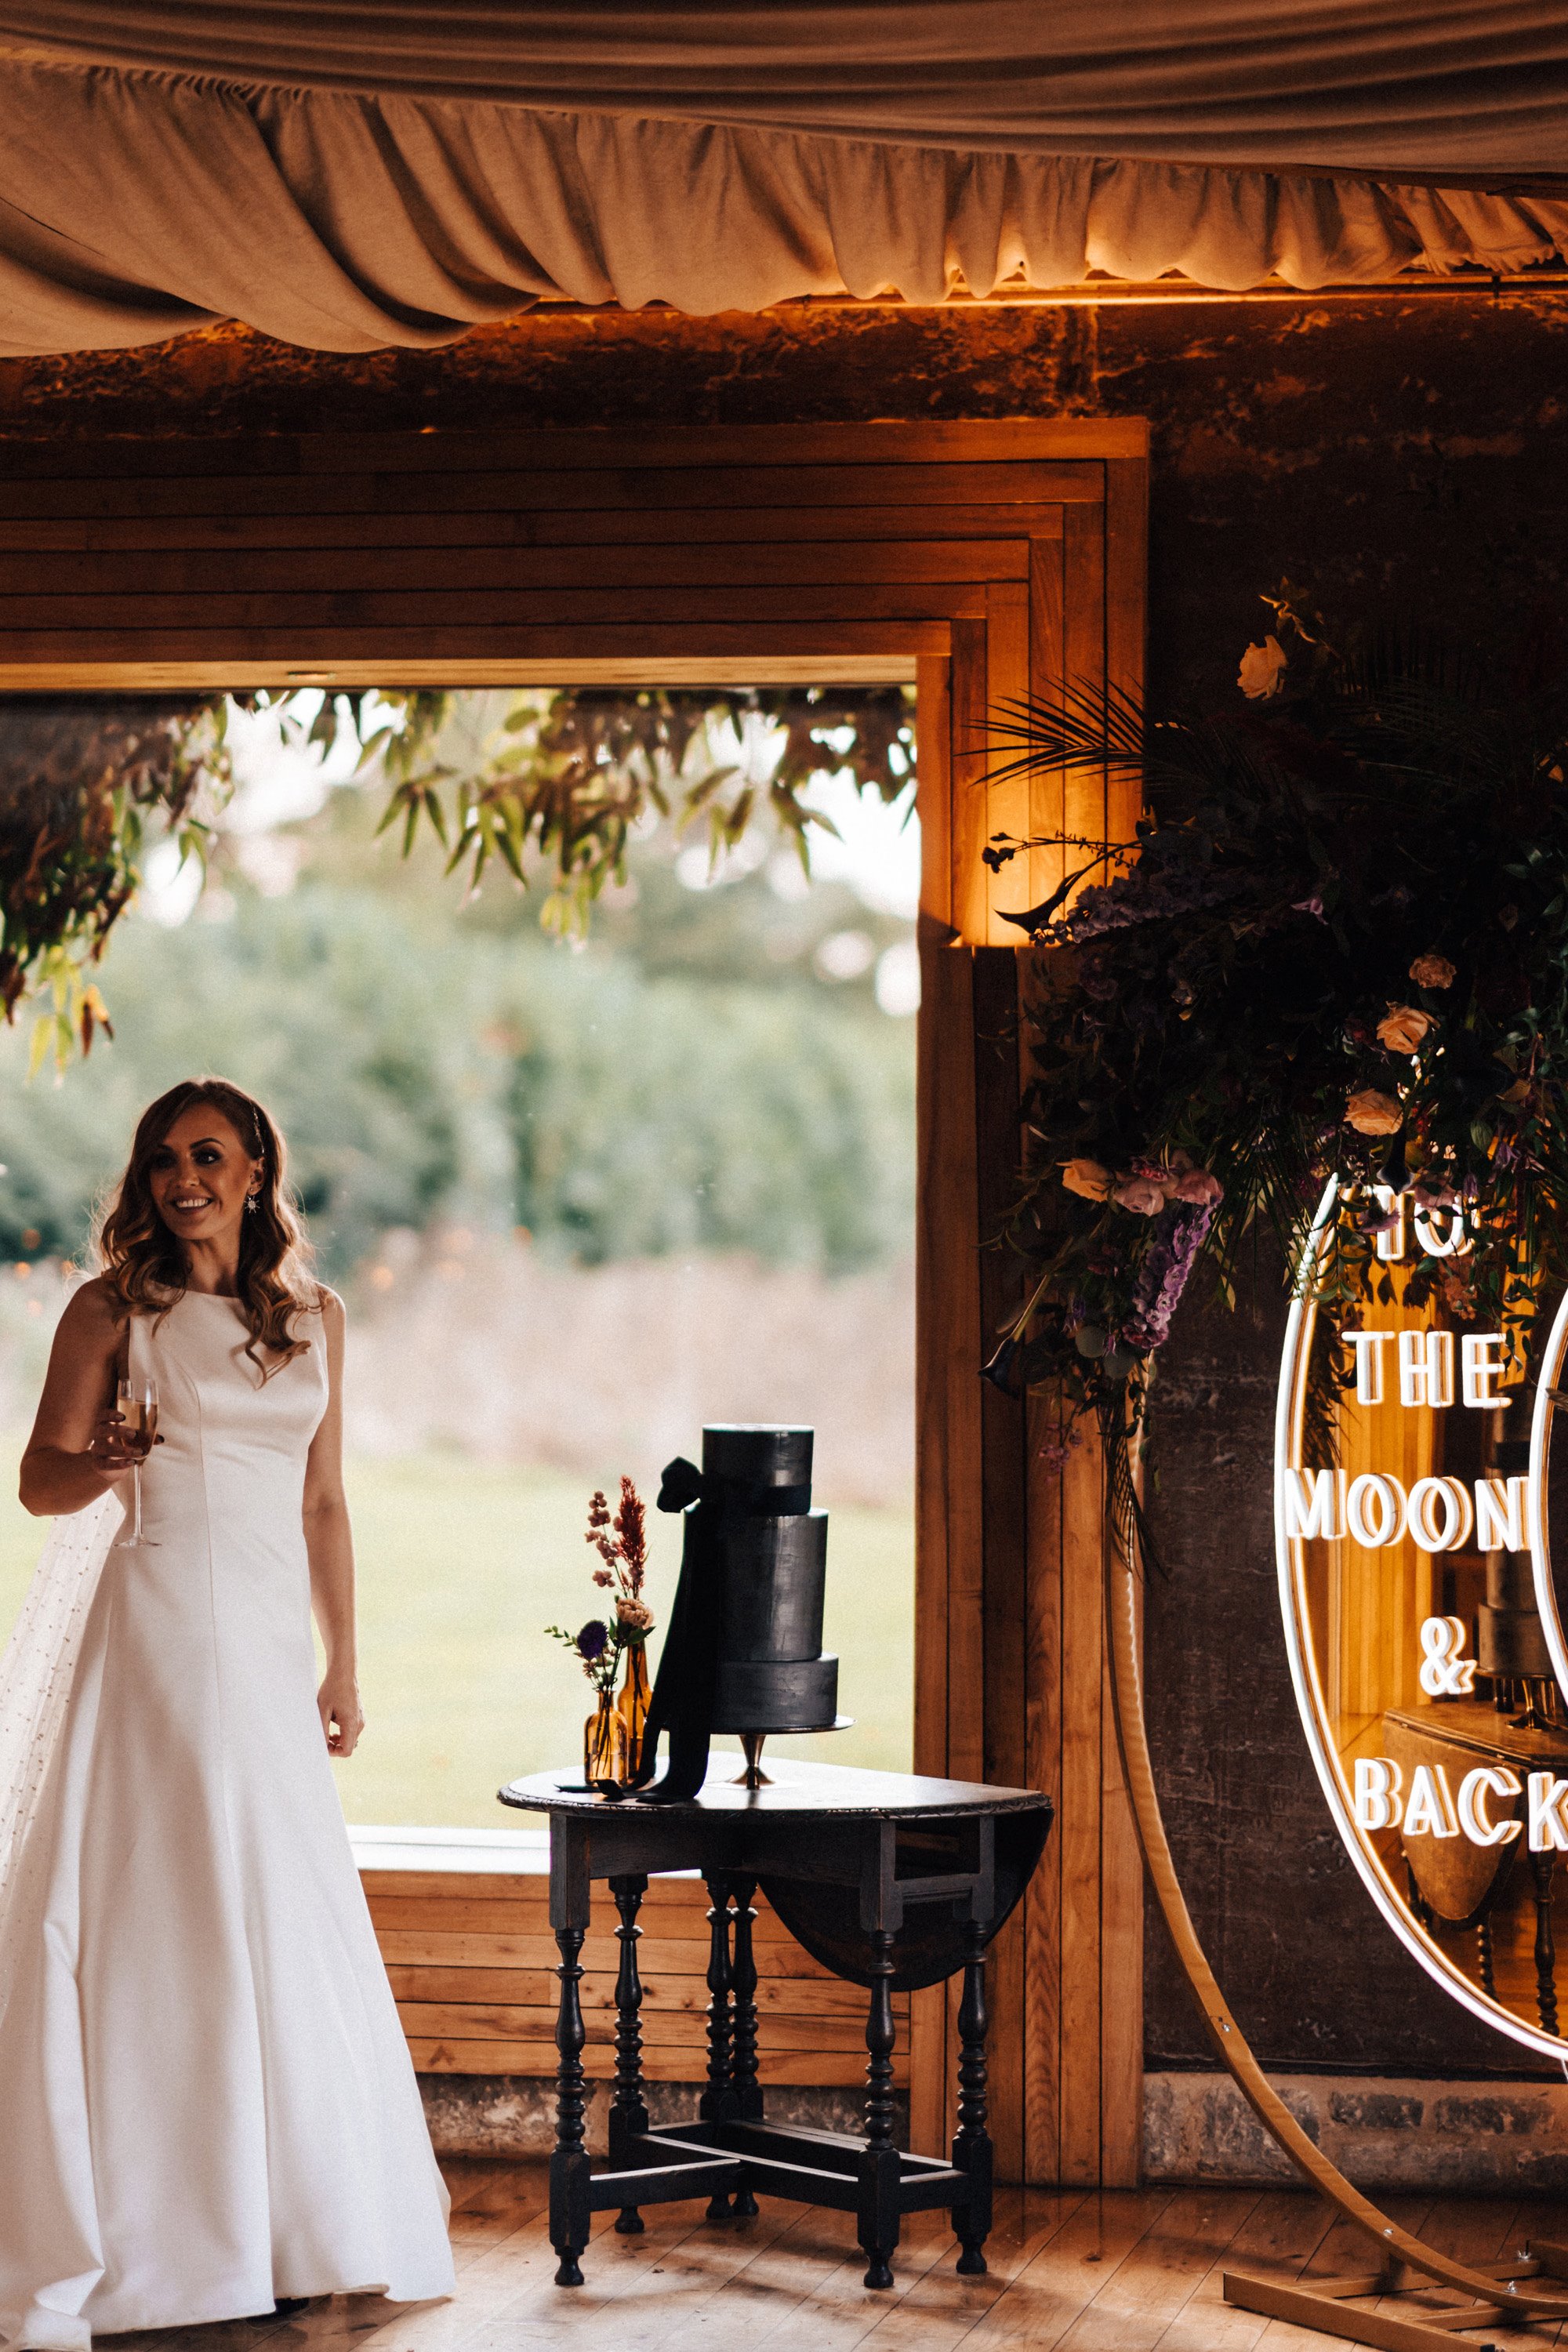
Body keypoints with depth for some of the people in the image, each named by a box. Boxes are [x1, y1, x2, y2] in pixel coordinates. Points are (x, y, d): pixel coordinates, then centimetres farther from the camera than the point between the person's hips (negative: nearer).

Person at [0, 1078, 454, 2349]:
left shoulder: (315, 1316, 14)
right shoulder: (114, 1308, 3)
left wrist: (342, 1662, 12)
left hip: (267, 1638, 3)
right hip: (149, 1620, -3)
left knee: (282, 1913, 0)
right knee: (137, 1904, -6)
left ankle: (295, 2222, 9)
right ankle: (131, 2232, -1)